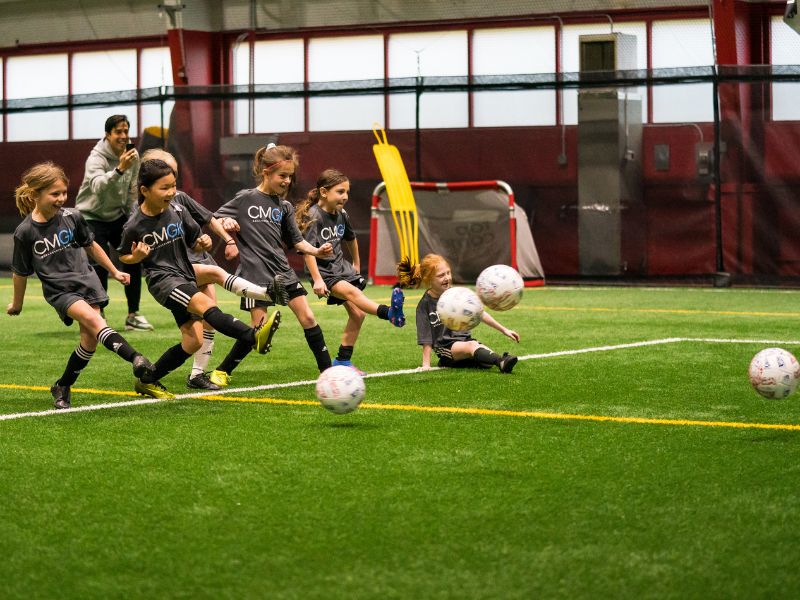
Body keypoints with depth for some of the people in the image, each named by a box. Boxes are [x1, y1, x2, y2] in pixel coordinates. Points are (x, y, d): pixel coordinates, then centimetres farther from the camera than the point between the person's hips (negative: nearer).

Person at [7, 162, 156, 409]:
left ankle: (62, 387, 16)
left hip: (86, 280, 3)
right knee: (93, 320, -28)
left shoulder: (71, 217, -2)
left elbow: (91, 246, 16)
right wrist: (17, 304, 16)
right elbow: (20, 273, 5)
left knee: (90, 340, -4)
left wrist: (115, 272, 21)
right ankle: (137, 360, -40)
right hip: (58, 290, -3)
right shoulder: (25, 232, -8)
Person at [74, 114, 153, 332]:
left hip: (117, 215, 6)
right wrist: (119, 169, -58)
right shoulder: (97, 158, -24)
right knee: (100, 266, -16)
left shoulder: (132, 156, -2)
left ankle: (133, 315, 9)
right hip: (92, 216, -6)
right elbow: (98, 187, -45)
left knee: (133, 259, -1)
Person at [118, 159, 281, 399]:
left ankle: (149, 381, 15)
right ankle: (254, 337, -47)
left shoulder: (178, 212, 2)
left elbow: (194, 243, 13)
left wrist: (203, 243, -10)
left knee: (193, 342, 1)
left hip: (185, 275, 6)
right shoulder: (135, 226, -8)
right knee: (207, 304, -31)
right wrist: (136, 257, -15)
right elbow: (123, 257, 7)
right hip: (162, 279, -6)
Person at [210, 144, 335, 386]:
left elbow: (296, 240, 11)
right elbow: (214, 219, 2)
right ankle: (221, 372, 8)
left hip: (282, 270, 5)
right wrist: (226, 224, -20)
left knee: (308, 318, -2)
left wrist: (317, 251, -6)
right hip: (255, 273, -5)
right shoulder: (245, 199, -3)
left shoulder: (284, 206, 9)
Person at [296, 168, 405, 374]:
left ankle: (342, 361, 9)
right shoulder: (313, 217, -16)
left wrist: (356, 265, 36)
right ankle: (389, 313, -56)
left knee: (358, 314, 1)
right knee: (351, 291, -33)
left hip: (342, 267, 8)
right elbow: (308, 249, -23)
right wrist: (317, 280, -30)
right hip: (324, 272, -8)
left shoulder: (341, 215, 7)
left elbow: (351, 239, 27)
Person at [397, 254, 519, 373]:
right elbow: (426, 340, -3)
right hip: (445, 347, -8)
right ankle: (501, 362, -60)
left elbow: (480, 313, 11)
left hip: (465, 340, 8)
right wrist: (426, 365, -10)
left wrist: (504, 330, 8)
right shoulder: (425, 305, -4)